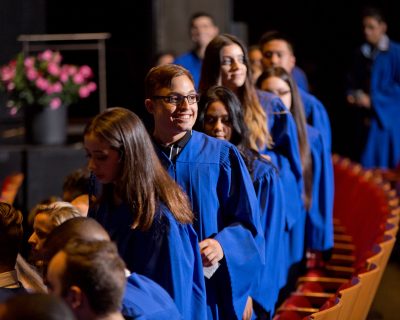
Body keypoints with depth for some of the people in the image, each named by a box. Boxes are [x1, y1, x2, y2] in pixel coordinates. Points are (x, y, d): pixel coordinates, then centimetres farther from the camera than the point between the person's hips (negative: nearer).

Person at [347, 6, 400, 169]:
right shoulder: (361, 53, 11)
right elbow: (353, 82, 20)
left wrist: (373, 100, -14)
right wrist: (352, 95, -1)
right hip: (366, 117, 5)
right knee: (365, 167, 4)